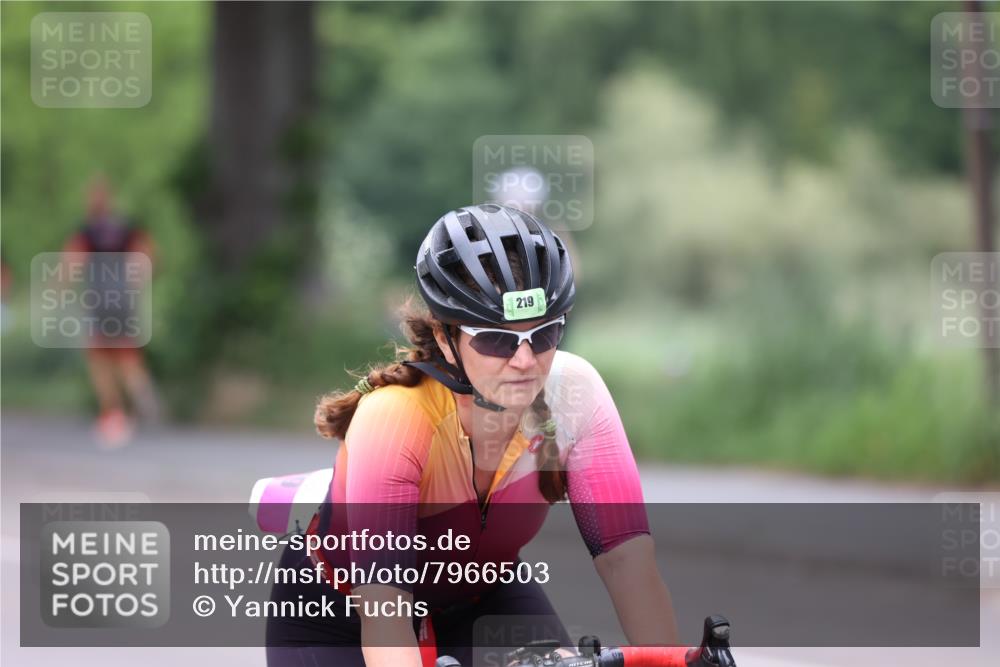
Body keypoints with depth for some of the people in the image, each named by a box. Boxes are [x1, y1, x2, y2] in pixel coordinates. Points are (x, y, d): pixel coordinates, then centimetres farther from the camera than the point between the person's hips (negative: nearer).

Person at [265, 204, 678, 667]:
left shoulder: (572, 394, -25)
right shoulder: (393, 418, -35)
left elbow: (626, 558, -30)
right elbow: (382, 605, -42)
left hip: (478, 595, 3)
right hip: (341, 614, -3)